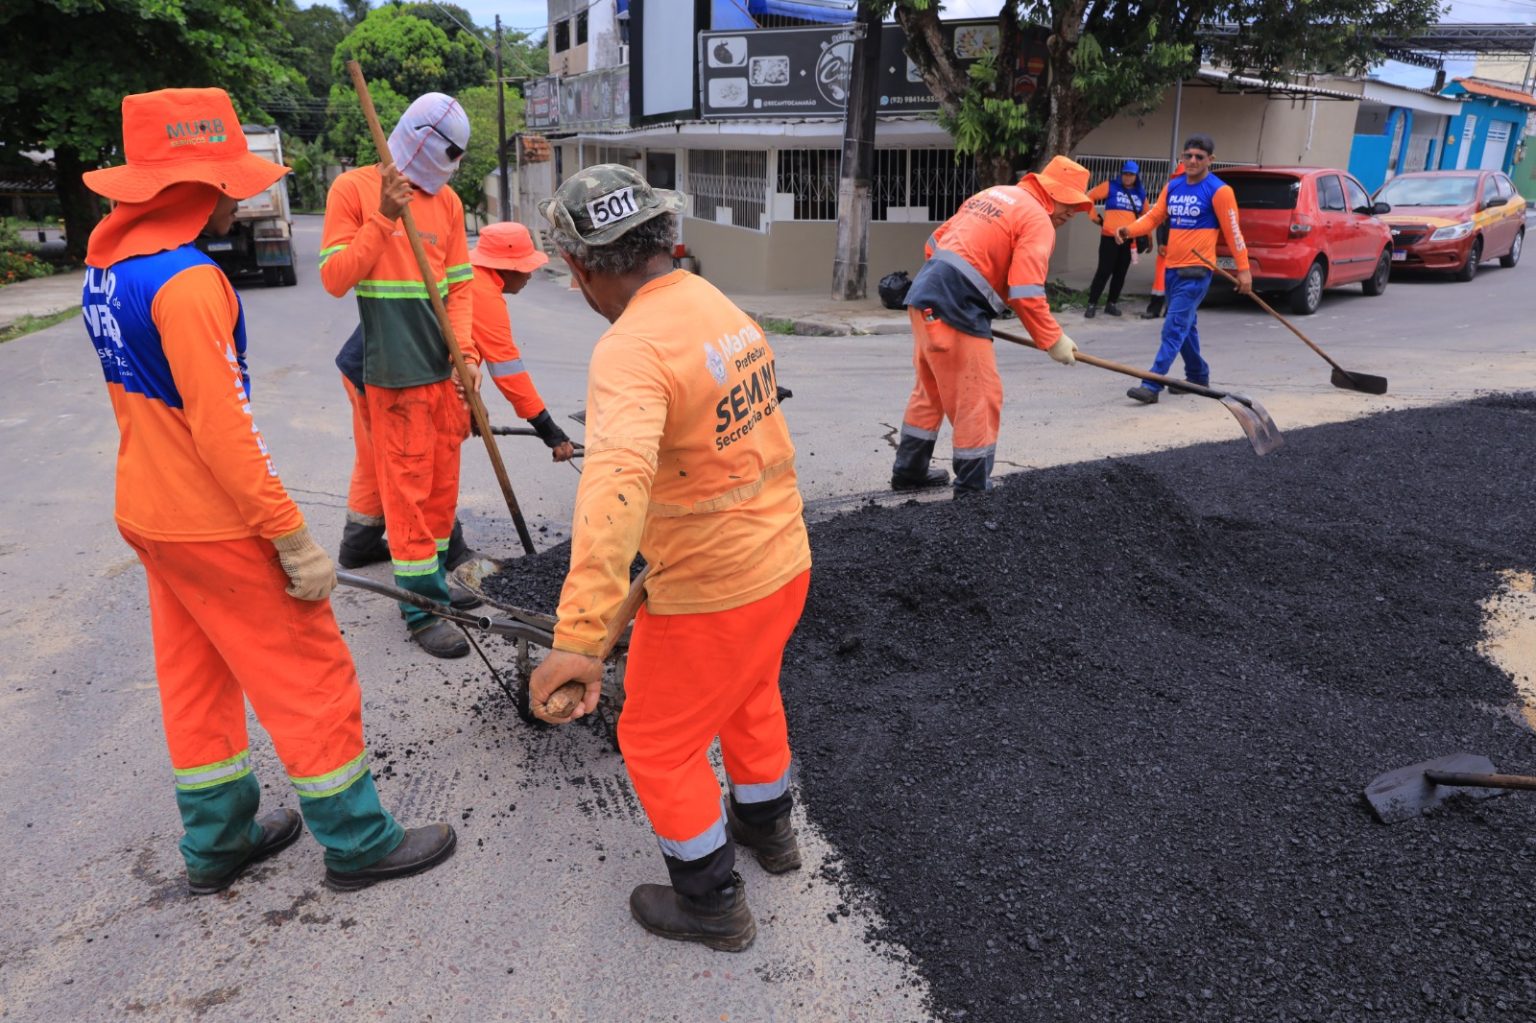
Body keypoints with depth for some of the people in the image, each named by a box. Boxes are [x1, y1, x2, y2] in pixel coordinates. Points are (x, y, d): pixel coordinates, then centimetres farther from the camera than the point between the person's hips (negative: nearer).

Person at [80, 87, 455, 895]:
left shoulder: (107, 267, 7)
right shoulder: (187, 279, -23)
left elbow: (145, 405, 13)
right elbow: (224, 431, -25)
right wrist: (294, 539, -20)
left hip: (149, 514, 9)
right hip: (215, 526, -9)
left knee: (196, 679, 18)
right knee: (311, 678, 3)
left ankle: (217, 842, 34)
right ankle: (358, 843, 18)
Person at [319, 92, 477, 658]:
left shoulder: (447, 200, 10)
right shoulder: (353, 189, -3)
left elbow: (458, 285, 10)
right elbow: (334, 278, -9)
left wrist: (467, 351, -4)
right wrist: (383, 219, -18)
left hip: (445, 368, 6)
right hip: (396, 372, -5)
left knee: (443, 481, 12)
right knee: (407, 486, -2)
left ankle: (434, 580, 28)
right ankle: (421, 608, 7)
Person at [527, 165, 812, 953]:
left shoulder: (632, 348, -24)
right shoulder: (725, 310, 2)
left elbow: (616, 488, -40)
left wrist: (580, 638, -45)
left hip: (709, 594, -8)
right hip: (784, 560, 8)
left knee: (659, 744, 15)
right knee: (749, 692, 32)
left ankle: (711, 903, 34)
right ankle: (767, 825, 56)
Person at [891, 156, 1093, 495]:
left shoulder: (993, 194, 22)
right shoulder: (1037, 219, -5)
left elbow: (938, 240, 22)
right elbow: (1026, 292, -14)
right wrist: (1053, 339, -6)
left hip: (926, 296, 9)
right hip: (955, 310, -9)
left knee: (930, 391, 20)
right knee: (979, 399, -1)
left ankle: (908, 471, 30)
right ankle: (973, 488, 6)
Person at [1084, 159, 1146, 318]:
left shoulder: (1141, 193, 12)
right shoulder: (1111, 186, 0)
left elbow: (1145, 216, 21)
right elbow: (1089, 197, 2)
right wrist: (1095, 217, 0)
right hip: (1110, 237, -4)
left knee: (1120, 273, 7)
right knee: (1104, 271, -7)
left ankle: (1112, 304, 16)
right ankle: (1092, 304, -3)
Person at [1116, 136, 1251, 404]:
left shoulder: (1219, 190, -6)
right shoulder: (1173, 186, 12)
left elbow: (1233, 231, -6)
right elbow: (1153, 216, 9)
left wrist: (1243, 269, -7)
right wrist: (1130, 229, -12)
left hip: (1196, 270, -7)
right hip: (1173, 268, 7)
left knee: (1175, 328, -14)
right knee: (1185, 326, 17)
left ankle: (1152, 385, -21)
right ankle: (1198, 376, 33)